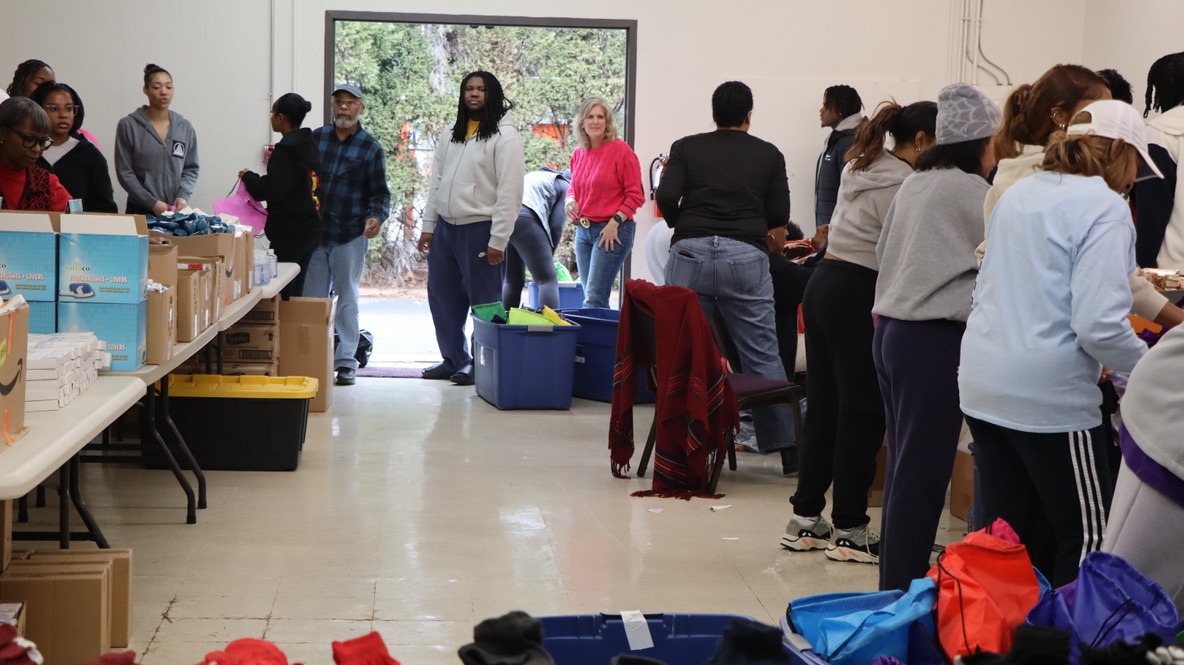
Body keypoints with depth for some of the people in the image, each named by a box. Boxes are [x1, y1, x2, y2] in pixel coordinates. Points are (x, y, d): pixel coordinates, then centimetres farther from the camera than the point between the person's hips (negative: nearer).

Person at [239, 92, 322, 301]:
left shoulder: (286, 151, -15)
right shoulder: (309, 147, 11)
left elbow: (269, 191, -19)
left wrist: (248, 177, -2)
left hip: (289, 232, -9)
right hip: (310, 229, 9)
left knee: (280, 294, -8)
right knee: (295, 294, 13)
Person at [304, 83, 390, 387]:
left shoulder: (370, 147, 0)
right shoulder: (316, 138, 7)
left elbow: (380, 193, -1)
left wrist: (376, 217, -18)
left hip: (350, 235, -2)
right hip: (314, 232, 2)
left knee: (346, 299, 5)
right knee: (312, 298, 5)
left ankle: (346, 360, 10)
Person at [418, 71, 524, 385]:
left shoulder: (505, 137, -9)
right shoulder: (450, 135, 14)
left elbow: (509, 193, -14)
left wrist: (498, 240, -17)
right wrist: (428, 226, 11)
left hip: (479, 230, -8)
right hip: (445, 228, 8)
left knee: (484, 303, -3)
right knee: (442, 298, 13)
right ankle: (454, 359, 26)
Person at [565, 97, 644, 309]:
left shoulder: (620, 150, -8)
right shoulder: (578, 154, 10)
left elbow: (635, 194, -8)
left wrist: (615, 222, -15)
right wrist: (570, 200, 1)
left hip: (612, 231, -7)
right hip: (583, 230, 7)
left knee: (594, 297, -14)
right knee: (590, 296, 9)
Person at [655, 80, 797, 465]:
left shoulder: (686, 148, 10)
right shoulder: (768, 155, 11)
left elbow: (666, 197, -3)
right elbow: (779, 215, 7)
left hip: (691, 253, 0)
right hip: (746, 257, 0)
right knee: (763, 356, 4)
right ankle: (786, 448, 7)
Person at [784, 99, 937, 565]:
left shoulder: (861, 166, 15)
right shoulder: (900, 185, -14)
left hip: (824, 283, 10)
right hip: (858, 295, -10)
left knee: (824, 406, 13)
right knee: (863, 413, -1)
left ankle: (805, 520, 19)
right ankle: (849, 531, 4)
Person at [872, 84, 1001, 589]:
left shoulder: (915, 183, 14)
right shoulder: (967, 189, -10)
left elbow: (884, 250, 21)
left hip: (892, 331, 9)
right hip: (934, 339, -9)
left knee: (904, 468, 13)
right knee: (922, 475, -5)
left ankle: (893, 587, 18)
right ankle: (905, 597, -3)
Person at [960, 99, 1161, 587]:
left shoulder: (1018, 194, 13)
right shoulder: (1104, 208, -11)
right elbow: (1099, 324, -20)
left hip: (982, 385, 8)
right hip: (1049, 396, -8)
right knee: (1087, 538, 6)